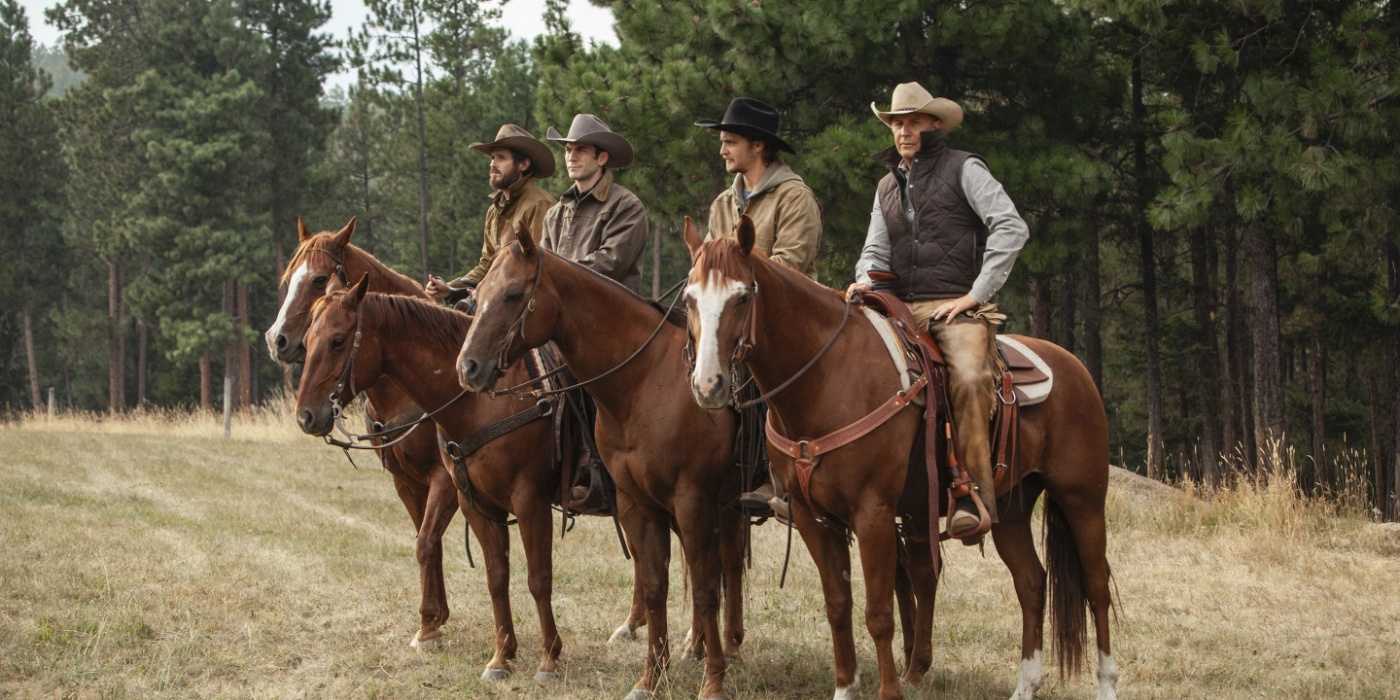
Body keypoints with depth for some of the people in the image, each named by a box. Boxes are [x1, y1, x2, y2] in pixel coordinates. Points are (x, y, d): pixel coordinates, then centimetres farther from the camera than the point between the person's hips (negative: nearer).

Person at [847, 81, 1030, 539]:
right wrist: (865, 281, -4)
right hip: (901, 309, 6)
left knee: (969, 377, -33)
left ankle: (973, 497, -35)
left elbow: (1011, 229, -7)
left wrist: (975, 295, -11)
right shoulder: (888, 186, 23)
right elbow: (876, 249, 21)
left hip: (957, 307, -6)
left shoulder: (964, 169, 3)